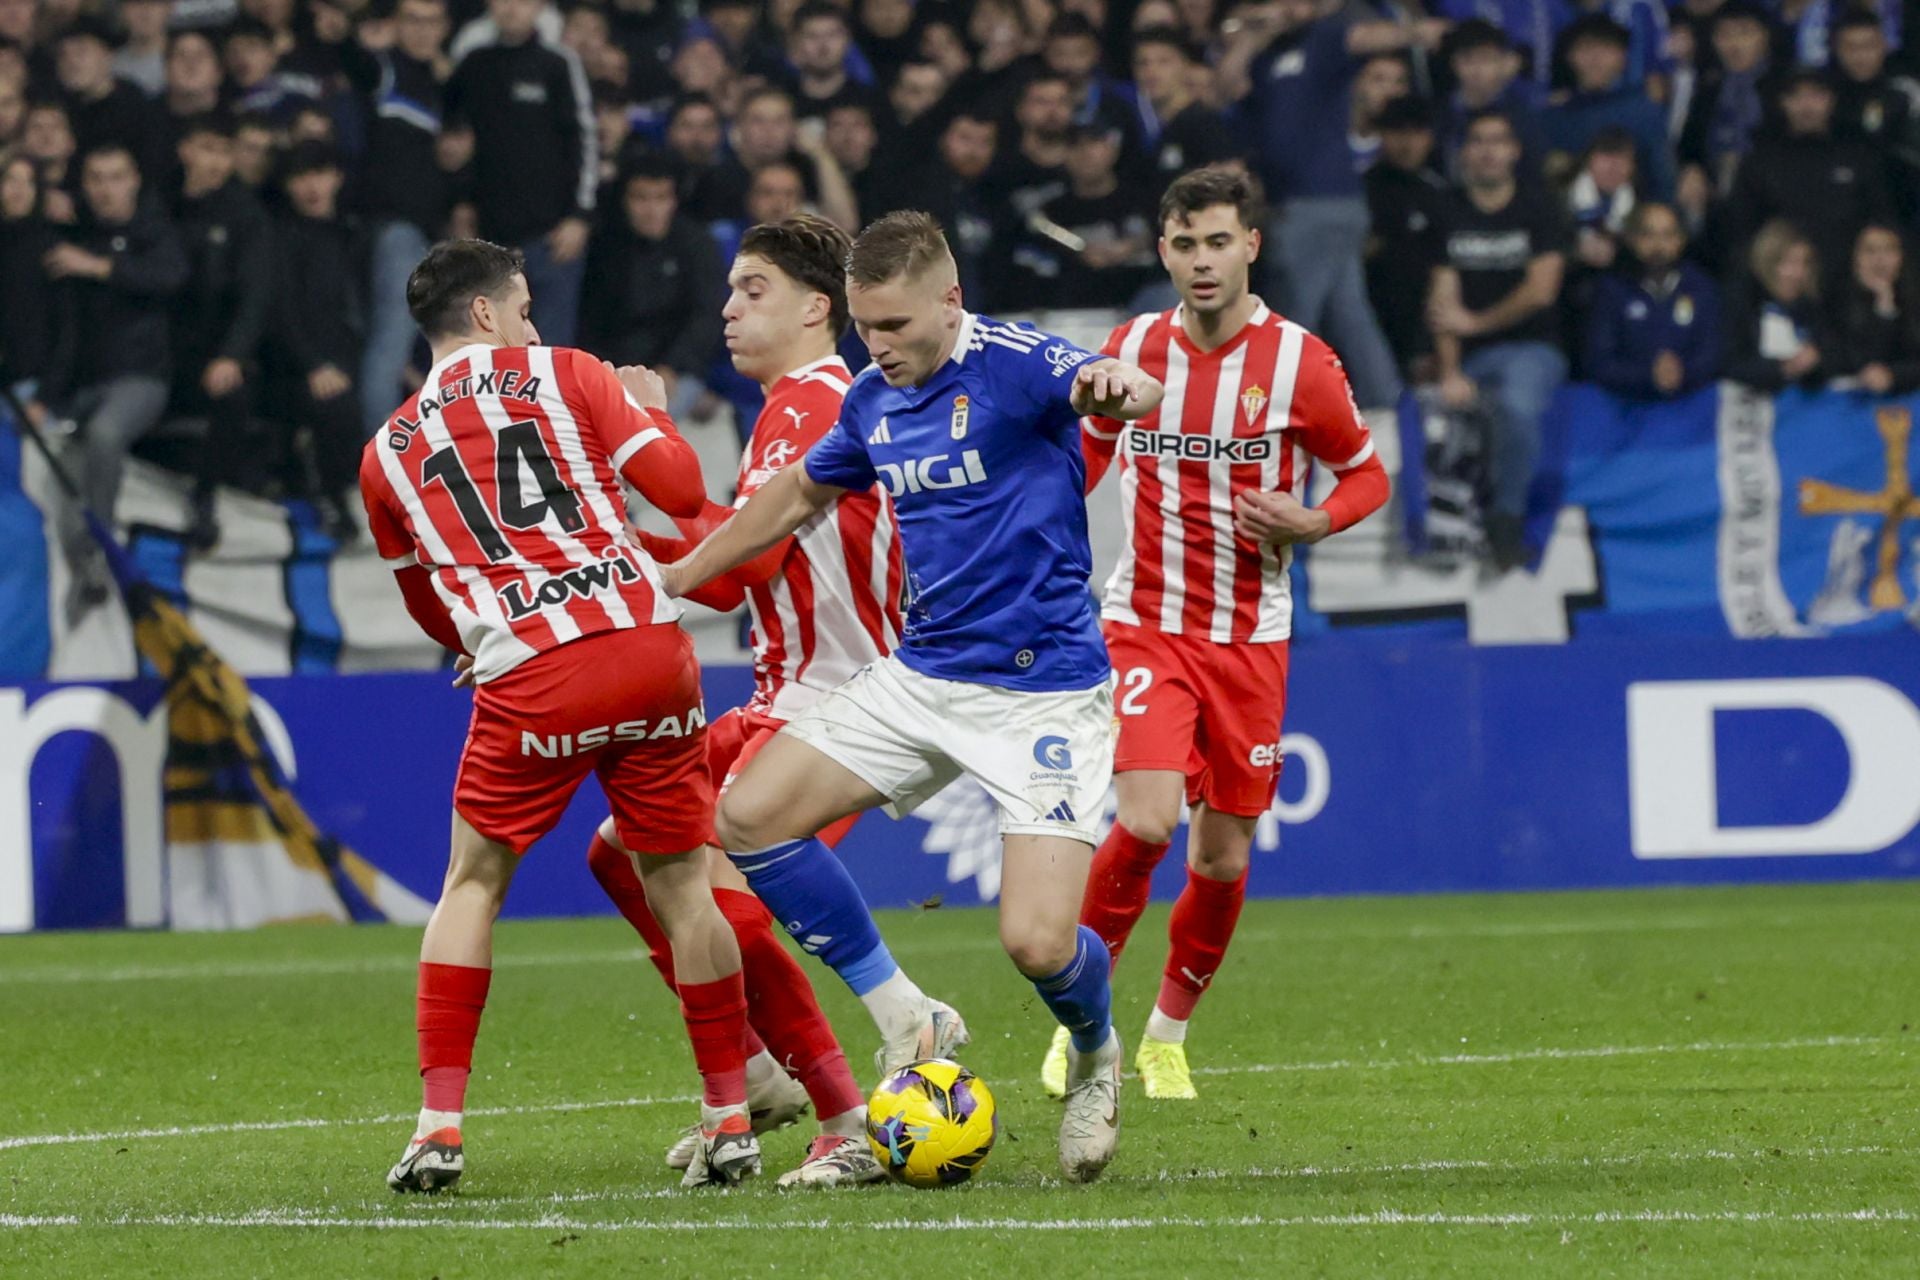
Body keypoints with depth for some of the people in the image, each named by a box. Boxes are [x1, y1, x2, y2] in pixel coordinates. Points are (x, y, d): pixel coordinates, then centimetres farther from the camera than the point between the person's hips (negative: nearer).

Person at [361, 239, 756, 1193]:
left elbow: (434, 612, 28)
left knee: (473, 883, 13)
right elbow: (682, 489, 5)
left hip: (528, 683, 0)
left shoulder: (387, 452, 17)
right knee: (681, 881, 11)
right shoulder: (563, 375, 10)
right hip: (649, 646, 0)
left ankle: (439, 1126, 2)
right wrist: (650, 409, 24)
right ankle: (730, 1122, 13)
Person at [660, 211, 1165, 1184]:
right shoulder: (873, 400, 6)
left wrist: (1117, 387, -61)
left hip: (1041, 689, -7)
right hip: (920, 675, 7)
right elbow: (799, 496, 25)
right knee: (750, 815, -3)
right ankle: (905, 1022, 9)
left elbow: (1125, 391, -36)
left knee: (1037, 943, -17)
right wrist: (671, 580, 28)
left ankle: (1096, 1062, 20)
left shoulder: (1011, 364, -16)